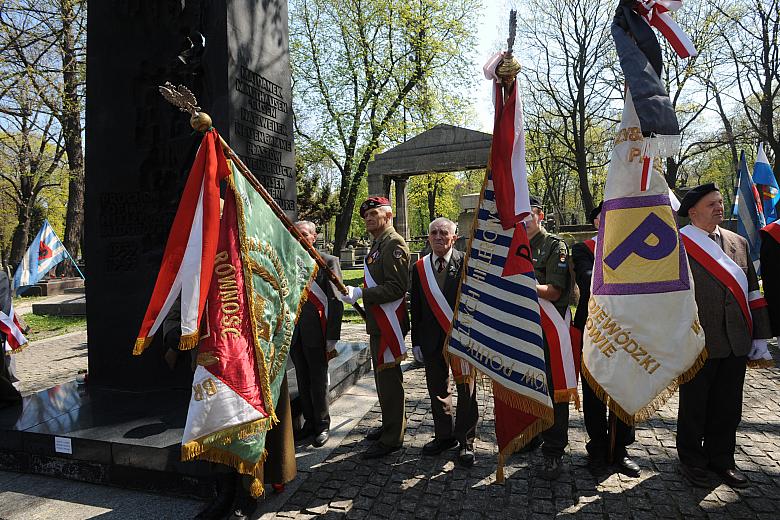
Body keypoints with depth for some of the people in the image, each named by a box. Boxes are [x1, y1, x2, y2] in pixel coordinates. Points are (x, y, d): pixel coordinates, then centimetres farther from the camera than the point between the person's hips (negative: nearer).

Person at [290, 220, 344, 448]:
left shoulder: (328, 261, -4)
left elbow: (335, 300, -8)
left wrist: (332, 336, -13)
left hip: (316, 333, -4)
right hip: (294, 333, 5)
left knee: (318, 381, 6)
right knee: (303, 381, 14)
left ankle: (322, 425, 22)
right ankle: (309, 422, 29)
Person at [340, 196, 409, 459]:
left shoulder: (394, 243, -13)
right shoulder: (377, 244, 18)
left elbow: (396, 288, -22)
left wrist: (359, 294, -25)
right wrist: (358, 293, 14)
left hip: (389, 325, -10)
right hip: (377, 323, 10)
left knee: (388, 379, -3)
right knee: (383, 376, 19)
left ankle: (391, 438, 9)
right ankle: (391, 424, 34)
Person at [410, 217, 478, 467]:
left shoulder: (466, 263, -5)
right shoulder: (419, 268, 6)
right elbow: (415, 308, 8)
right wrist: (416, 341, 6)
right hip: (431, 339, 4)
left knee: (466, 390, 6)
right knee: (437, 390, 15)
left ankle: (465, 441, 21)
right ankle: (444, 436, 32)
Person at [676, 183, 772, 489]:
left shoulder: (738, 243, 12)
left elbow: (752, 291, 13)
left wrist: (759, 335, 9)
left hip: (736, 343, 5)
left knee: (728, 406, 15)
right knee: (694, 405, 10)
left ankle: (721, 458, 33)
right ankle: (691, 460, 26)